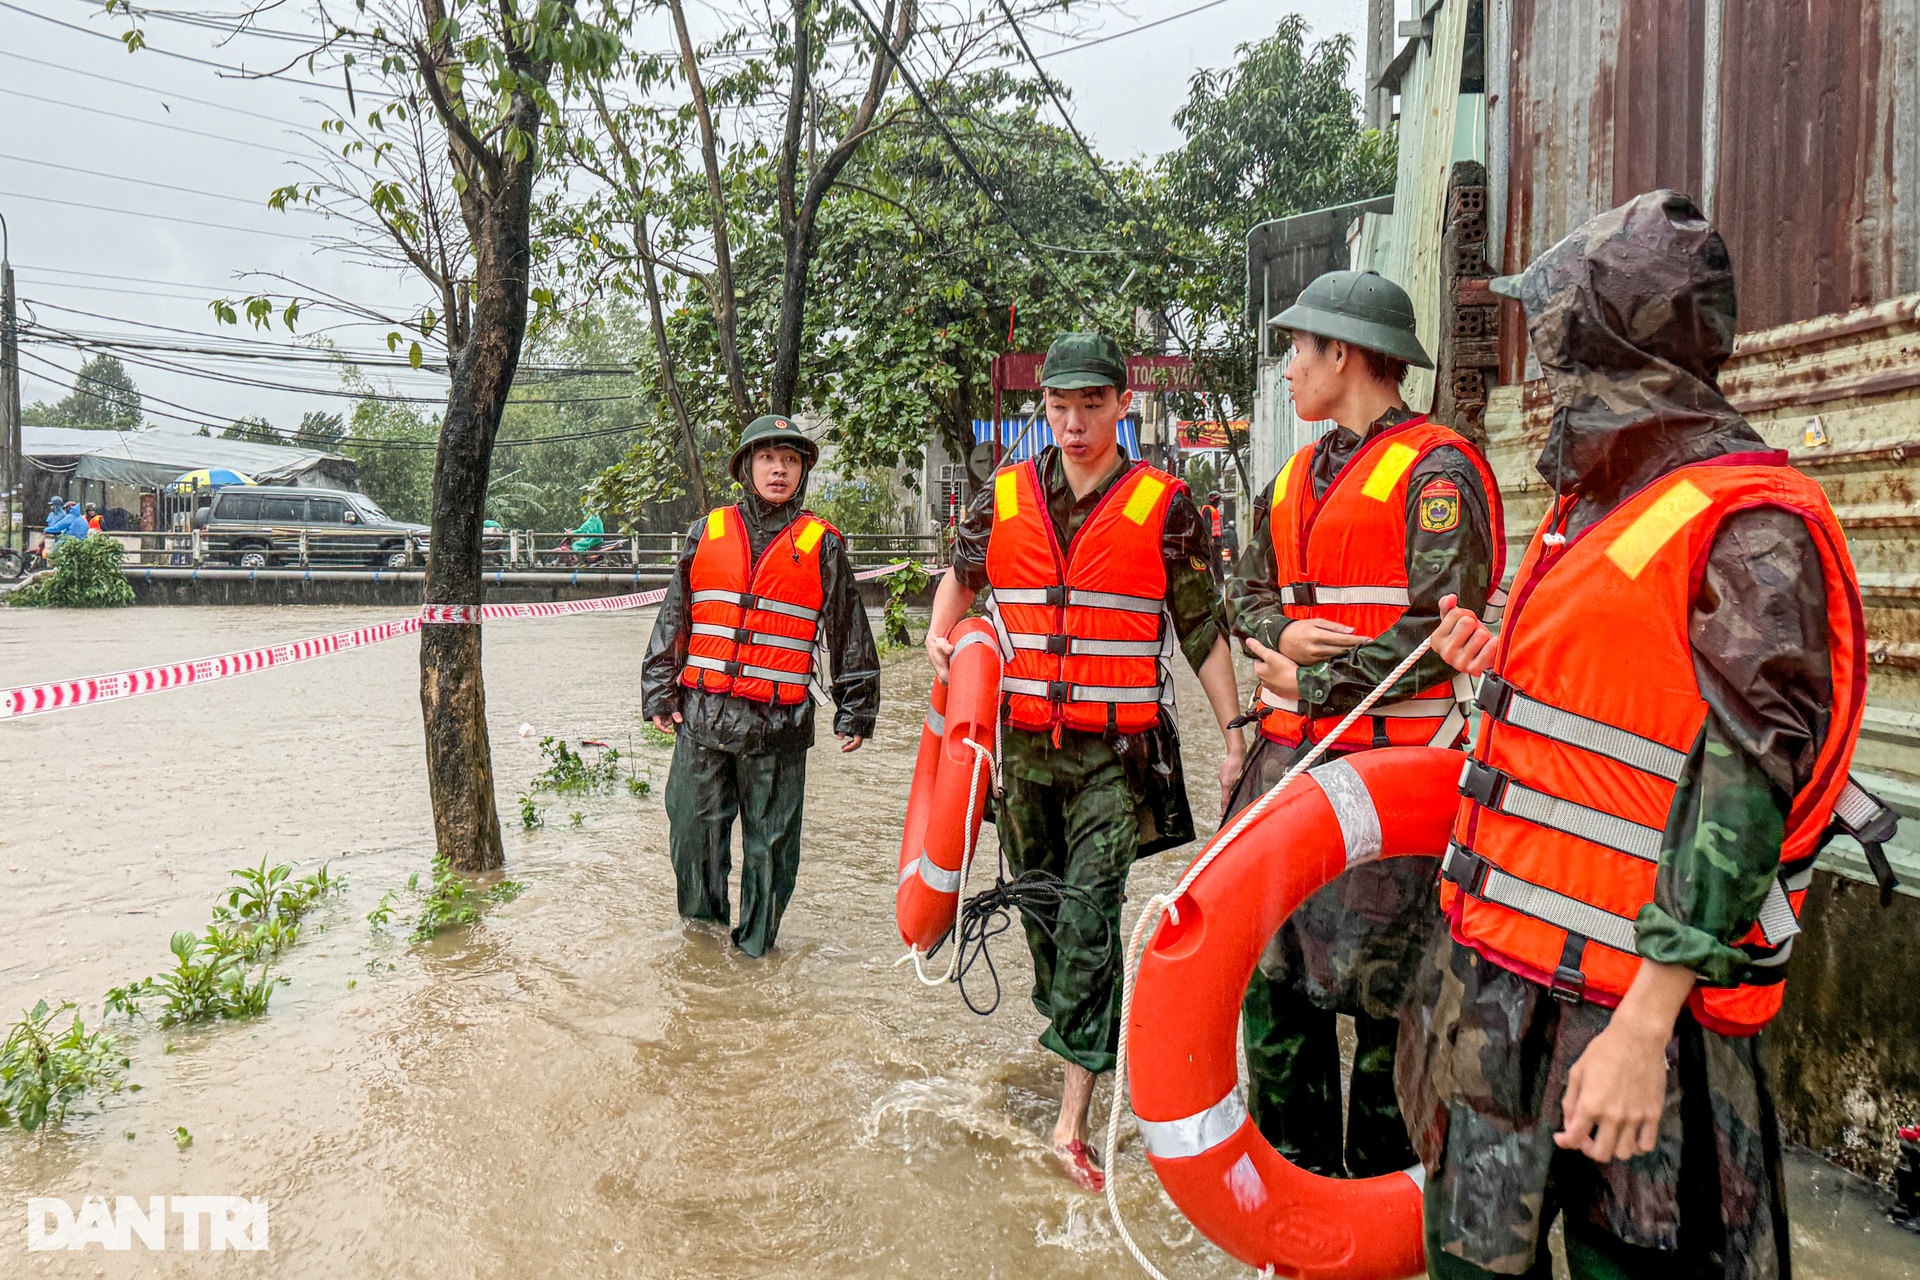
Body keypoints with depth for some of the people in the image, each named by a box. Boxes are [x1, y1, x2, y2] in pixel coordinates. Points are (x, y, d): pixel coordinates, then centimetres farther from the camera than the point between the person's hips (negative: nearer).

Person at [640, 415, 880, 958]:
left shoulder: (821, 545, 4)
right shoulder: (707, 533, 9)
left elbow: (850, 636, 8)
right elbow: (672, 622, 12)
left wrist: (855, 712, 6)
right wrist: (659, 694, 7)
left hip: (779, 723, -2)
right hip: (702, 714, 2)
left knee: (770, 841, 6)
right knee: (693, 828, 8)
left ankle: (755, 943, 23)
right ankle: (702, 925, 30)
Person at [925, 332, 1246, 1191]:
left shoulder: (1163, 508, -3)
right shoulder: (1002, 499, 5)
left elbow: (1204, 630, 2)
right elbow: (962, 574, 23)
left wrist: (1234, 734, 0)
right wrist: (942, 636, 3)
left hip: (1117, 753, -4)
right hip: (1024, 743, 4)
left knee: (1090, 917, -10)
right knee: (1038, 903, 16)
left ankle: (1073, 1120, -5)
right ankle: (1068, 1023, 41)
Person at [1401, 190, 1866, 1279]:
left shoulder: (1749, 528, -15)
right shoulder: (1594, 501, 14)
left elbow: (1742, 788, -21)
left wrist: (1645, 1026, -24)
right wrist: (1504, 669, 12)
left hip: (1621, 1009, -9)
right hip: (1496, 966, 9)